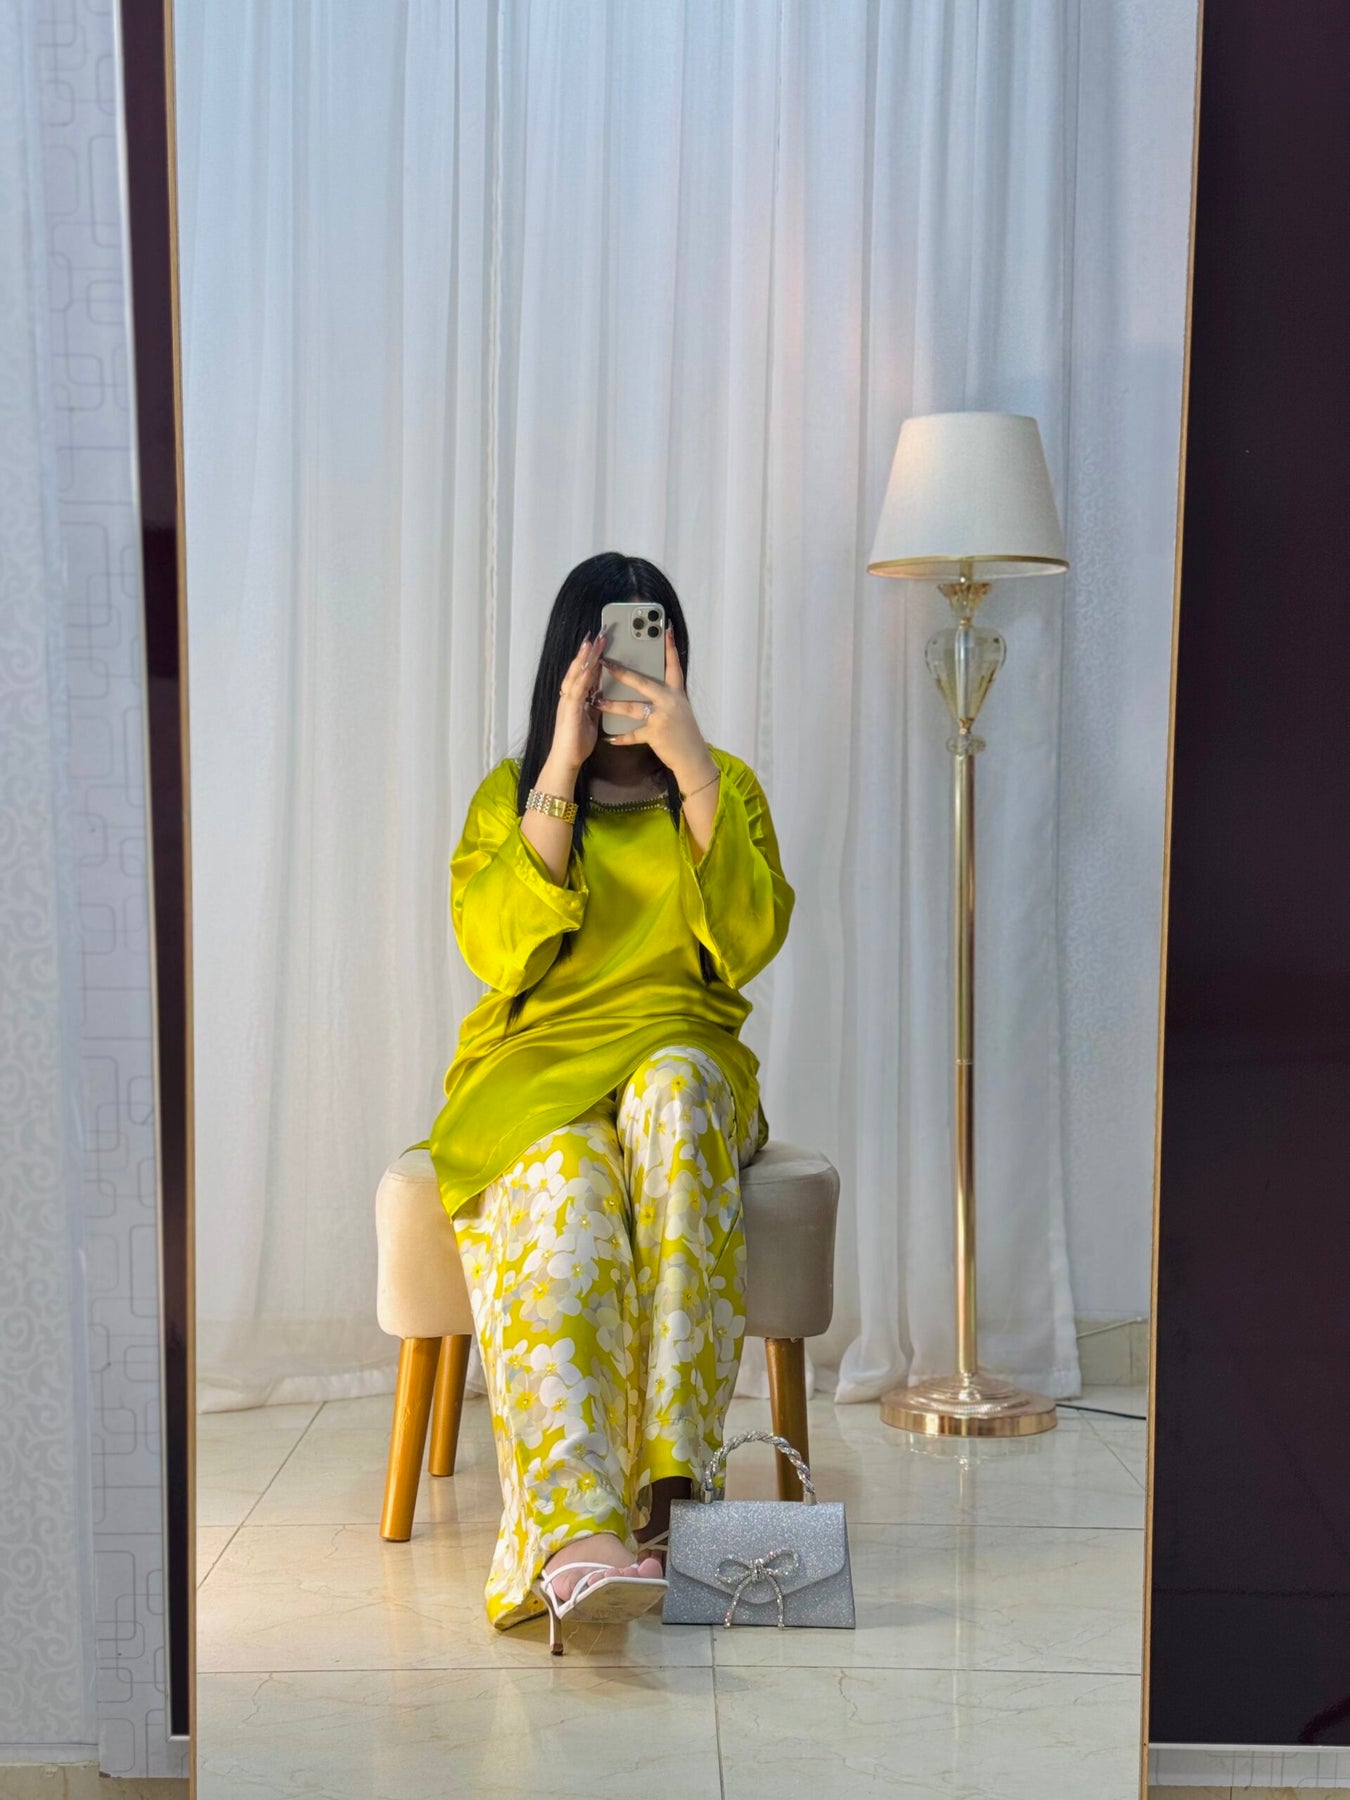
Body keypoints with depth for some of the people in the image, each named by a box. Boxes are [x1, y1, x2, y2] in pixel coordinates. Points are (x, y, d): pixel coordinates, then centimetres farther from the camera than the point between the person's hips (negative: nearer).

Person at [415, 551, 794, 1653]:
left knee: (669, 1097, -37)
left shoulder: (725, 788, 14)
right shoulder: (511, 793, 12)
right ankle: (576, 1531, -51)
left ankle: (667, 1466, -39)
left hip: (683, 1062, 1)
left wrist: (693, 766, -10)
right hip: (534, 1076, 0)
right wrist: (562, 773, -10)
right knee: (564, 1187, -36)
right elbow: (498, 951, -6)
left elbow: (748, 942, -5)